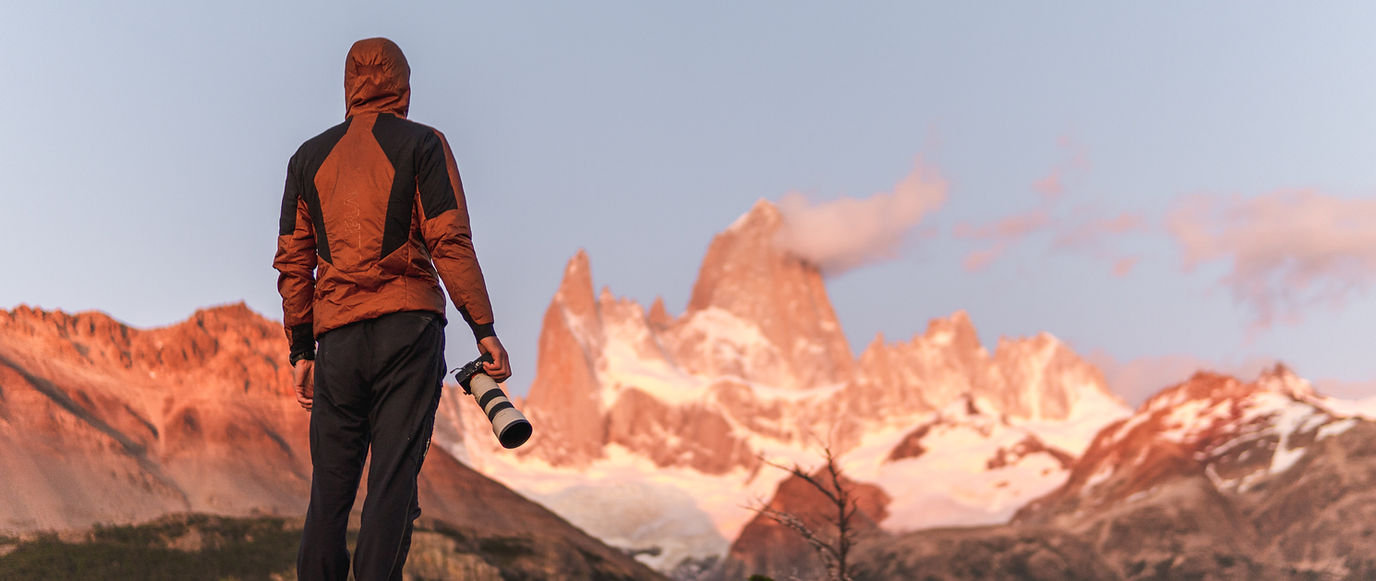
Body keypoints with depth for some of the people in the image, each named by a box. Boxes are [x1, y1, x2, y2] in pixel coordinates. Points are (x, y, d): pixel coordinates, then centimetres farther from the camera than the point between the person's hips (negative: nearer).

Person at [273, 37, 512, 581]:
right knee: (394, 478, -4)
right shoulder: (421, 144, 4)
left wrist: (301, 350, 17)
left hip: (337, 333, 3)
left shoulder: (309, 157, 15)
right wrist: (484, 330, -6)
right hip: (409, 330, -3)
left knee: (330, 485, 9)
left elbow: (292, 262, 13)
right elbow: (450, 242, -6)